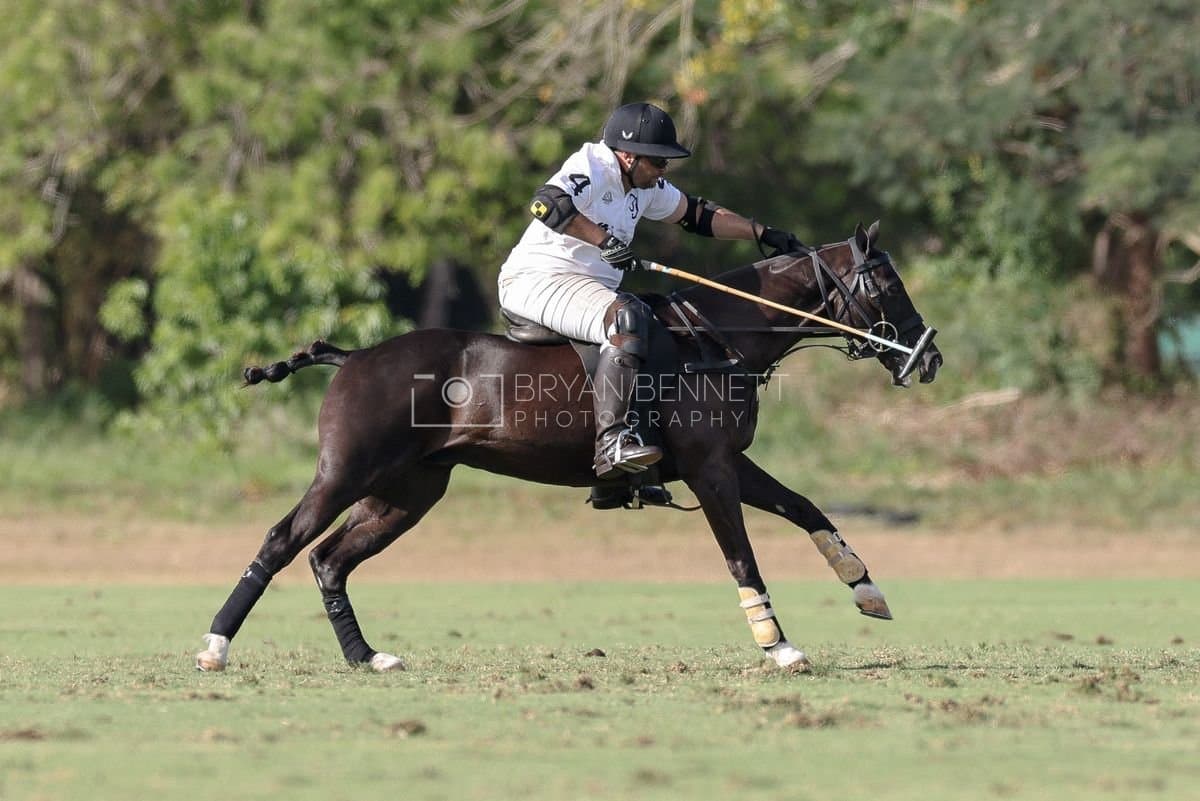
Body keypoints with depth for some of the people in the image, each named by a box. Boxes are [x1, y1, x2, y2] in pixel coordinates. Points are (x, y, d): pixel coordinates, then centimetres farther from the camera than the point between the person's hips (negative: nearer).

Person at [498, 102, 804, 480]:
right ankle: (611, 441, -44)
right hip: (536, 280, -11)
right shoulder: (590, 168, -14)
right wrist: (603, 239, -35)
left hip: (588, 286, 11)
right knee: (627, 318, -33)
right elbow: (546, 205, -32)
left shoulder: (646, 185, 14)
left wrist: (763, 234, 19)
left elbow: (697, 214, 24)